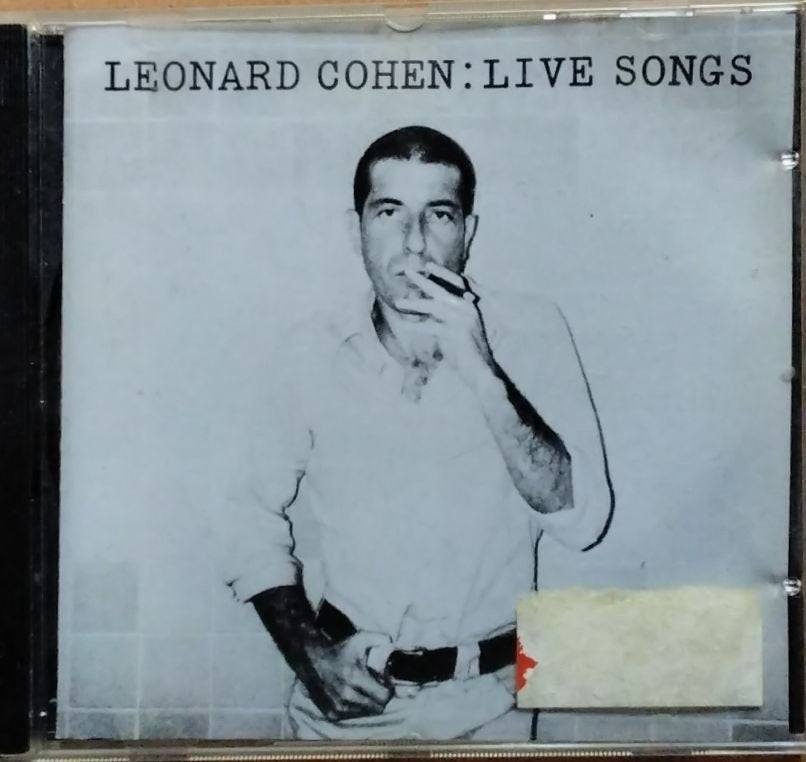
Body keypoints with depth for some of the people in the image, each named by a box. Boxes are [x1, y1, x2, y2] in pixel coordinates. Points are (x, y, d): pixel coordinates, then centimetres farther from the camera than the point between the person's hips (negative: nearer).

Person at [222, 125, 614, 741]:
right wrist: (309, 653, -11)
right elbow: (254, 519, 1)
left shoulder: (532, 336, -10)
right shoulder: (311, 354, -7)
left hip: (487, 698, 1)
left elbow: (580, 518, -17)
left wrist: (481, 372, -27)